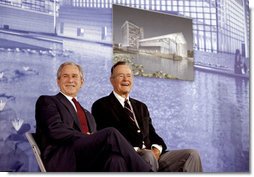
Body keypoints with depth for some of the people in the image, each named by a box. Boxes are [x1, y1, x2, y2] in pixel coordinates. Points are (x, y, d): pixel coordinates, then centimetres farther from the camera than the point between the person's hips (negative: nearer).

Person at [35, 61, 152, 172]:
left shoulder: (87, 114, 33)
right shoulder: (46, 101, 13)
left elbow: (94, 139, 19)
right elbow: (56, 130, -5)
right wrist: (87, 137, -9)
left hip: (89, 164, 5)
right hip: (61, 160, -5)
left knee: (115, 159, -32)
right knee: (111, 133, -26)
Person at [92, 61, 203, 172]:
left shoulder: (141, 107, 25)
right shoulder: (101, 106, 4)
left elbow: (152, 134, 19)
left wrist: (156, 149, -5)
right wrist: (134, 150, -19)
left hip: (154, 155, 7)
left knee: (192, 154, -14)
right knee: (148, 155, -39)